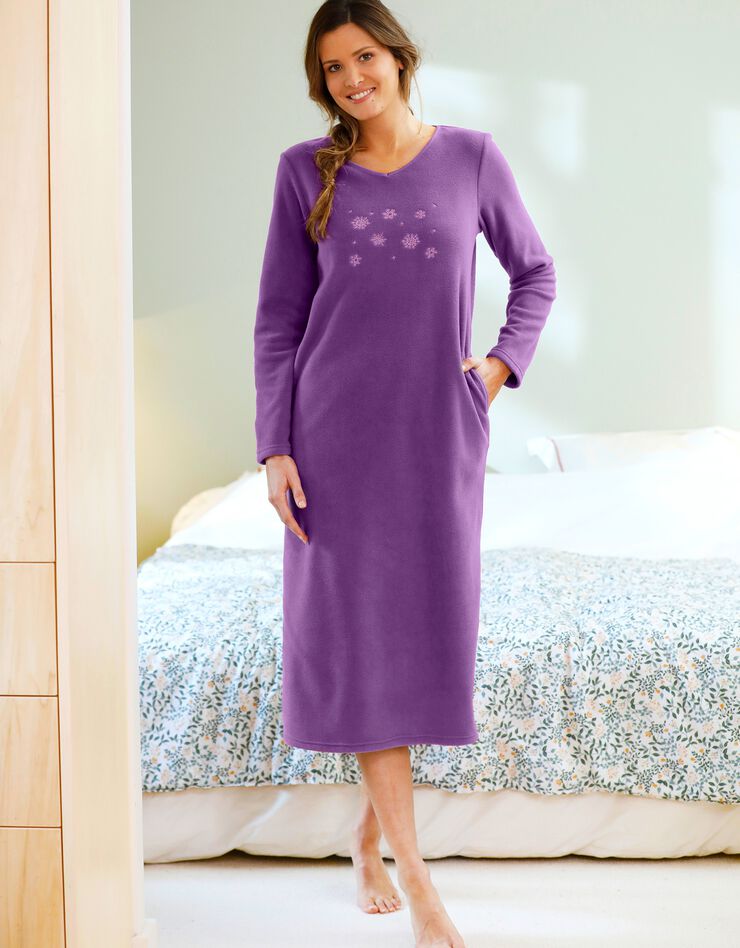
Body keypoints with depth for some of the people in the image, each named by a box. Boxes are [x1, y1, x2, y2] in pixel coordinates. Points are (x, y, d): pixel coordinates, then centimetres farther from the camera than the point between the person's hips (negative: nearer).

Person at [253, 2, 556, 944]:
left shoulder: (470, 156, 4)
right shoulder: (306, 170, 3)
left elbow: (534, 272, 15)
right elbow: (278, 318, 3)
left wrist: (503, 362, -1)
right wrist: (275, 447, -4)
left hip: (440, 432, 1)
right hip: (338, 431, -1)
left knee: (428, 629, 4)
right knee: (361, 631, -3)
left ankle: (370, 831, 26)